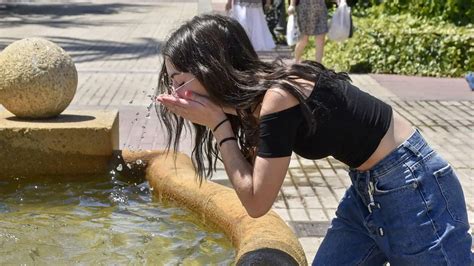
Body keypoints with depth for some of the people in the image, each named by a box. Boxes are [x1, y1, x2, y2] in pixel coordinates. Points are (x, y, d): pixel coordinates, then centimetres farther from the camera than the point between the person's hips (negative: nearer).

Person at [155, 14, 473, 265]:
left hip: (412, 187, -9)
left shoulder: (278, 99, -25)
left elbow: (256, 201, -17)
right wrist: (220, 122, -6)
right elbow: (252, 173, 7)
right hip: (367, 188, 9)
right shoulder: (258, 91, 0)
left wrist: (218, 124, -15)